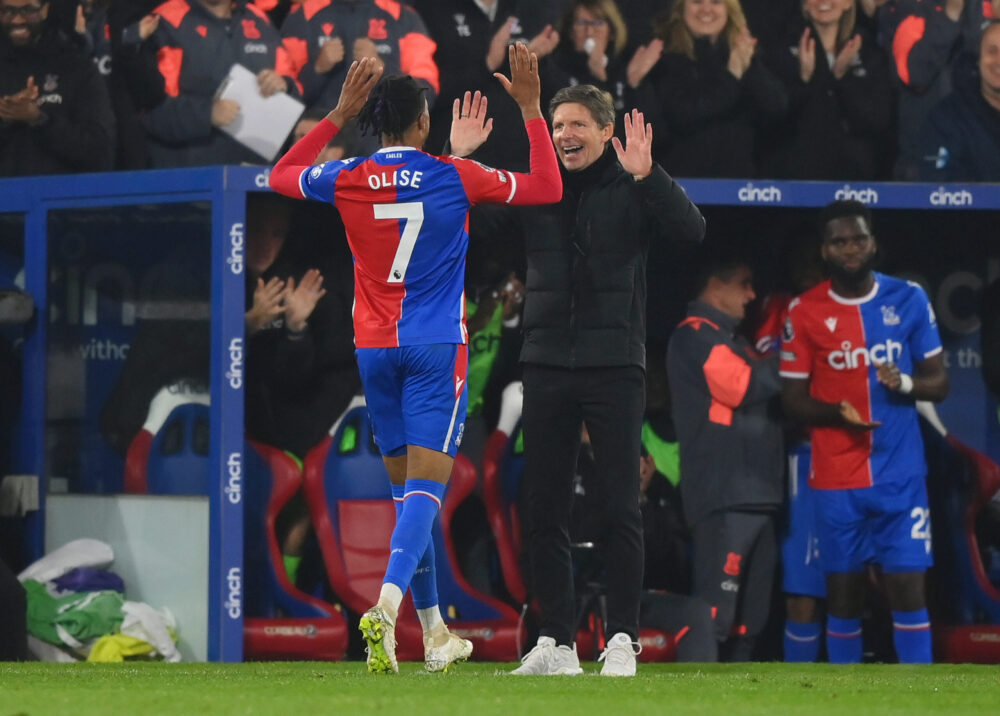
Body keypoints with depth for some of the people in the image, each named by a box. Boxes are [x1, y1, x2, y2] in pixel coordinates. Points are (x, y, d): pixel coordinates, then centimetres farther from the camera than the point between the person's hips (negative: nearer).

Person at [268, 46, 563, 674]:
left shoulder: (349, 180, -2)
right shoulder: (454, 178, -6)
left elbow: (282, 174, 20)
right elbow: (548, 187, 6)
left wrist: (340, 114, 18)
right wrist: (530, 108, 10)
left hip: (376, 349, 3)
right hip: (437, 346, -3)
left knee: (407, 488, 13)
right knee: (426, 486, -9)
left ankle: (434, 632, 19)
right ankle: (388, 603, -32)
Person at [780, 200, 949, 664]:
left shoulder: (909, 300, 2)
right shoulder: (805, 312, 0)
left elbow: (939, 382, 6)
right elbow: (793, 399, 3)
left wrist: (906, 384, -16)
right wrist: (837, 413, -17)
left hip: (901, 474, 0)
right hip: (836, 479, 0)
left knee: (907, 587, -5)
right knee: (842, 591, 4)